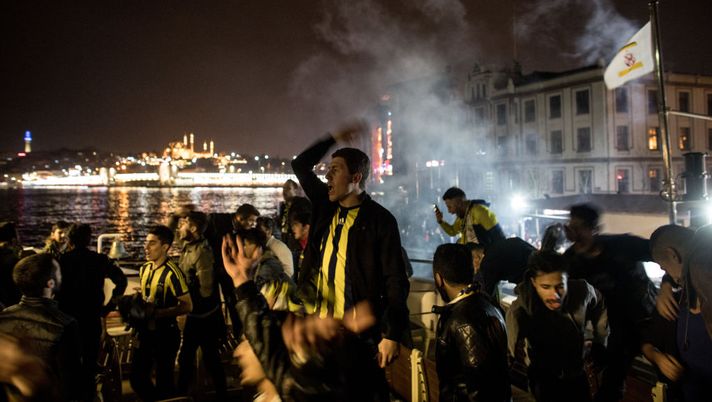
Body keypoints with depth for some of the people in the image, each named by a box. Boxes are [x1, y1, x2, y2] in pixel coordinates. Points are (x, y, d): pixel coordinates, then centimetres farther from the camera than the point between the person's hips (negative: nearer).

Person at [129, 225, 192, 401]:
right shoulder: (145, 269, 5)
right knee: (137, 378, 15)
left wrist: (156, 312, -25)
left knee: (164, 381, 8)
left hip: (166, 334, -7)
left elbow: (187, 306, -20)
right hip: (146, 331, 7)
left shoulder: (172, 273, -20)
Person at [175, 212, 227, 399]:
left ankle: (221, 394, 23)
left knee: (211, 358, 6)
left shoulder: (202, 252, -23)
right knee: (186, 356, 19)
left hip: (205, 317, -8)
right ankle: (181, 394, 35)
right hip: (194, 315, 8)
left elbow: (205, 291, -23)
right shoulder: (188, 248, 4)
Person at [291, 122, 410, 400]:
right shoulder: (326, 206, 7)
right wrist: (334, 139, 13)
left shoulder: (380, 220, -11)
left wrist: (392, 335, -15)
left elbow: (396, 281, -12)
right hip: (320, 323, 6)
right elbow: (300, 165, 19)